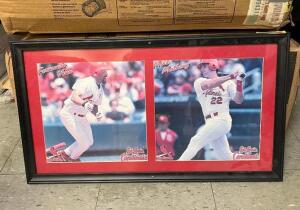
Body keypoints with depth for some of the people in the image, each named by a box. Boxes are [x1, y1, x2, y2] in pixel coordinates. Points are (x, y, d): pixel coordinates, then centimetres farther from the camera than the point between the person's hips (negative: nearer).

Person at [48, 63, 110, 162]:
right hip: (70, 114, -10)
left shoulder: (100, 90, 7)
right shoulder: (86, 82, -22)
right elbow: (74, 97, -36)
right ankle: (72, 159, 16)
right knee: (84, 143, -9)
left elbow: (95, 105, 17)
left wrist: (96, 113, -5)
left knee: (89, 142, 14)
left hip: (82, 117, 10)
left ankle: (64, 155, 24)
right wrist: (84, 104, -55)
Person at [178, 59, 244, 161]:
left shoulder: (228, 83, 4)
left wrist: (239, 82, -18)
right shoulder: (199, 82, 10)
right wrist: (229, 77, -21)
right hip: (211, 123, 5)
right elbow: (208, 85, -13)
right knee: (225, 157, 5)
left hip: (221, 121, -4)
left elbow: (238, 100, -4)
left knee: (196, 141, -14)